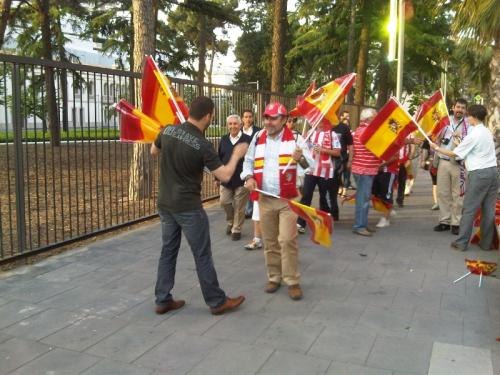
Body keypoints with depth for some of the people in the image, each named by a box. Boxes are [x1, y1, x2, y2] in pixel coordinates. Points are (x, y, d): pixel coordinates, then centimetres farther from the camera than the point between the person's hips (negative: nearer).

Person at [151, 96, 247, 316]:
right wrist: (237, 155, 0)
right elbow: (224, 176, -15)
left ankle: (163, 300, 22)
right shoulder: (203, 145, -19)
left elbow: (154, 152, 18)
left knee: (168, 251, 16)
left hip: (165, 203, 7)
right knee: (202, 256, 4)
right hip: (188, 207, -6)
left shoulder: (168, 131, -1)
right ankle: (217, 302, 16)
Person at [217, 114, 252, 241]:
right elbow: (219, 158, 10)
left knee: (239, 206, 4)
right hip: (226, 178, 4)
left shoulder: (248, 139, -9)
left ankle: (236, 229, 20)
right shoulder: (224, 139, 7)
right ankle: (230, 222, 34)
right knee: (224, 202, 7)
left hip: (241, 179, -4)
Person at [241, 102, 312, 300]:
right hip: (264, 199, 4)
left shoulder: (295, 138, -3)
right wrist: (249, 177, -2)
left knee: (287, 240, -7)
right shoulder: (258, 138, 7)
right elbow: (248, 161, 17)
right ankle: (274, 277, 24)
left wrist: (302, 159, -35)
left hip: (287, 199, -3)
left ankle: (293, 281, 5)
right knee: (269, 241, 10)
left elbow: (311, 163, -12)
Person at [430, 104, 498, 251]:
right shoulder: (488, 132, 13)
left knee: (469, 209, -1)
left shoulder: (473, 135, -12)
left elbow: (454, 154, -7)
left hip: (479, 173, -7)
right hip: (492, 171, 7)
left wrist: (437, 148, 4)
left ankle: (461, 243, 4)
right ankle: (486, 243, 14)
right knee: (489, 209, 9)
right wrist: (460, 143, 21)